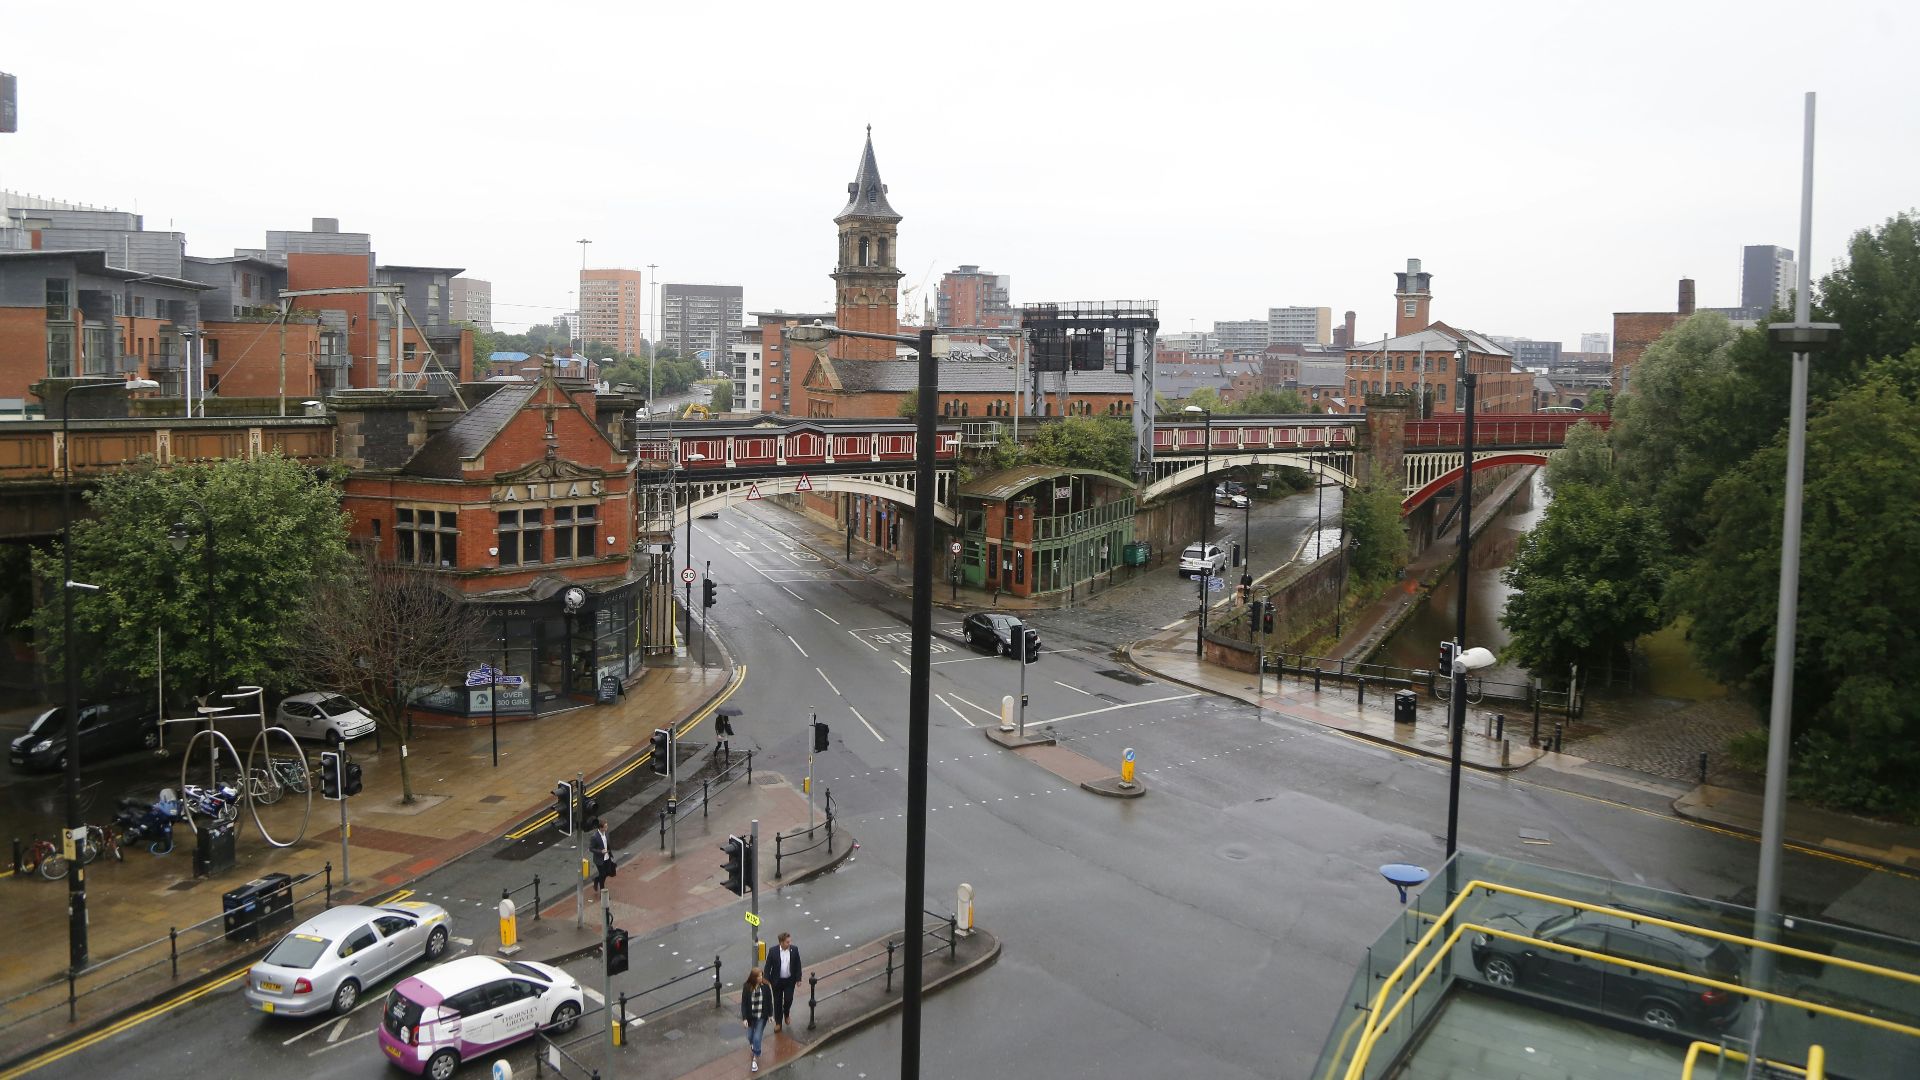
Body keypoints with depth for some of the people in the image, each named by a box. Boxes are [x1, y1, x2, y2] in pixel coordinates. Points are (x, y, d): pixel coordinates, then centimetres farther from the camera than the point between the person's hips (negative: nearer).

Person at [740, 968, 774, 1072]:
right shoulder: (747, 988, -17)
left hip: (762, 1017, -1)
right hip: (750, 1017, 1)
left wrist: (770, 1015, 2)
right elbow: (743, 1004, -11)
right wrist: (744, 1018, -14)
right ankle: (753, 1045, 54)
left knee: (757, 1038, -3)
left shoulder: (765, 986, -15)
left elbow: (769, 1001, -3)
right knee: (750, 1037, 17)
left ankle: (755, 1059, 15)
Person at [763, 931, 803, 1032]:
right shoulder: (773, 951, -14)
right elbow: (768, 966, -7)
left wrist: (798, 979, -1)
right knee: (777, 1001, 8)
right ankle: (778, 1022, 23)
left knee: (788, 999, 3)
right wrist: (766, 979, -7)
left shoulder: (794, 950, -10)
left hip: (790, 980, 1)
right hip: (777, 981, -1)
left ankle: (786, 1013, 36)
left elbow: (798, 965, -1)